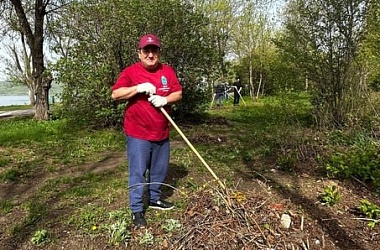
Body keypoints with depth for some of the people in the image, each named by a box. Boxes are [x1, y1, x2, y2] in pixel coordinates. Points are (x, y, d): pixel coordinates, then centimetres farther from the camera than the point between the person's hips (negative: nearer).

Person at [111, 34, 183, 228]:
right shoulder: (130, 72, -6)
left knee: (160, 169, 17)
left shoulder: (168, 71, 6)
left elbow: (178, 93, 4)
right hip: (138, 134, -4)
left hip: (161, 133, 5)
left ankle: (155, 199, 39)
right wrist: (138, 88, -24)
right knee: (138, 172, 1)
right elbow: (115, 94, -13)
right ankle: (137, 210, 16)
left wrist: (165, 99, -16)